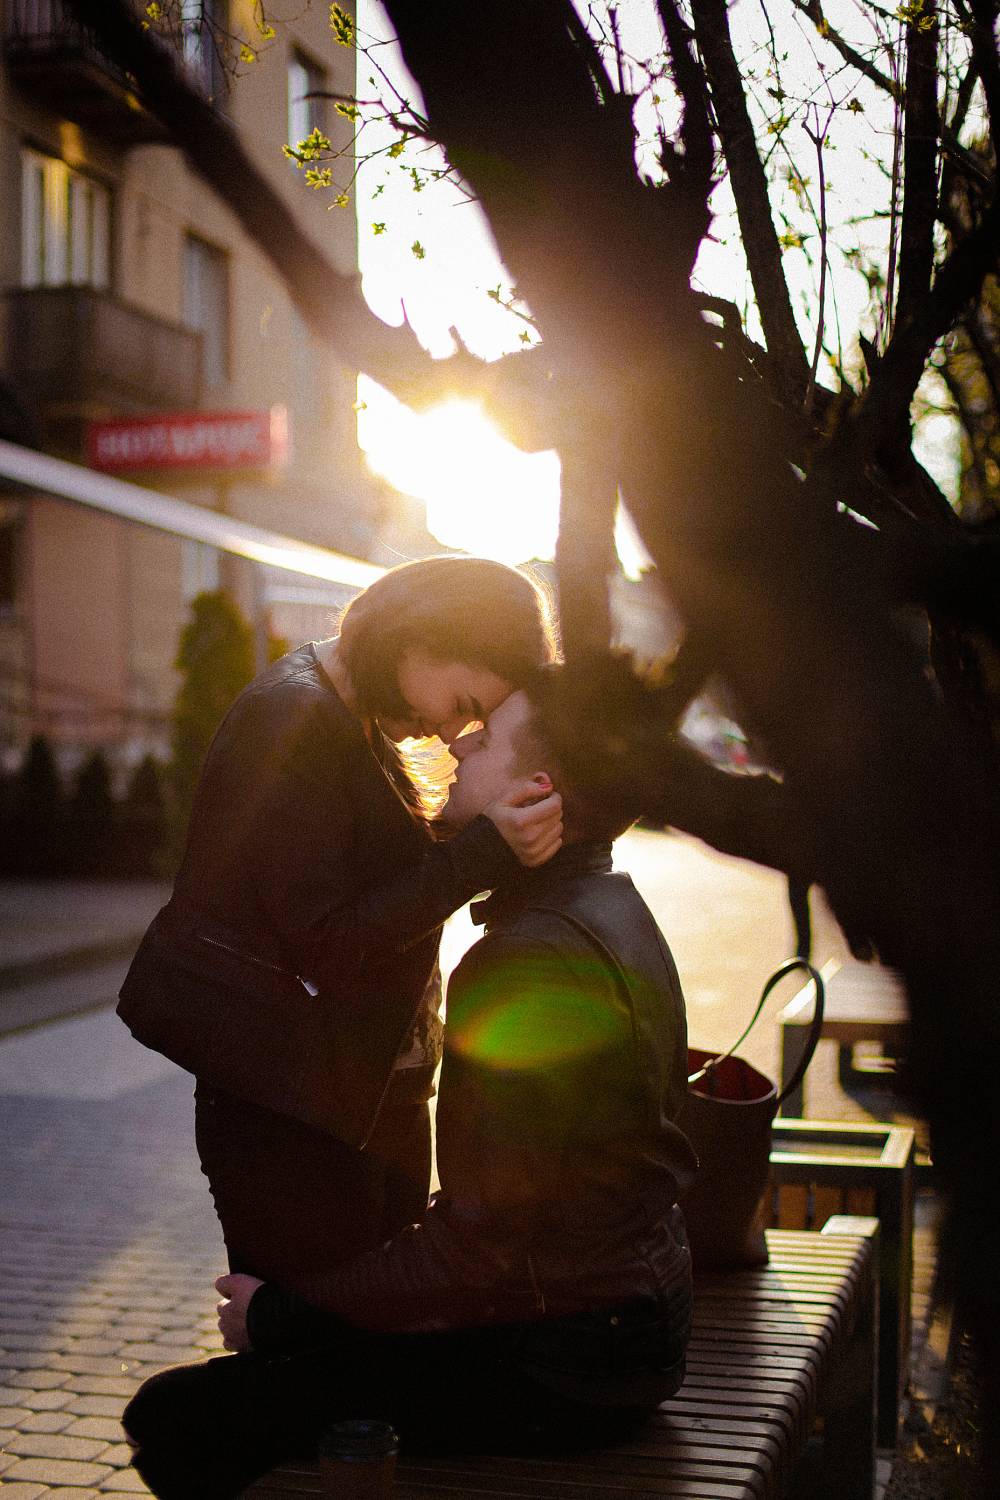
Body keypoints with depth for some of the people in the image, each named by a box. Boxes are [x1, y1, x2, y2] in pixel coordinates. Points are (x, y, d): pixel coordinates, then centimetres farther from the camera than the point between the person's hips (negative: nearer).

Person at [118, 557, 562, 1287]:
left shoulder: (361, 724, 10)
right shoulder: (292, 720, -19)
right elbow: (325, 940, -22)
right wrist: (487, 850, -27)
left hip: (369, 1087, 9)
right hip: (288, 1109, -9)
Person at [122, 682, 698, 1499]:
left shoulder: (531, 964, -25)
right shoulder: (609, 910, 8)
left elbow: (484, 1246, -24)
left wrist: (283, 1310, -12)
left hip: (565, 1364, -10)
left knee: (177, 1418, -13)